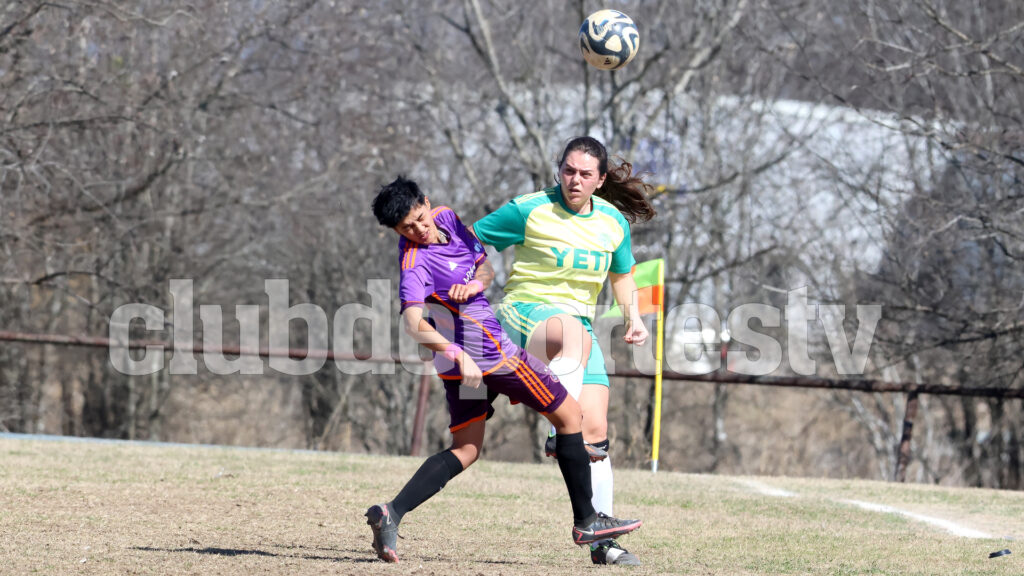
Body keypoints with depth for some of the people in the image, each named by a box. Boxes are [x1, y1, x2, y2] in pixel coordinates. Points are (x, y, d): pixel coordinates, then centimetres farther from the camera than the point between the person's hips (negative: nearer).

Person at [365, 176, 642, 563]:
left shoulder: (447, 218, 4)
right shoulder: (415, 262, -22)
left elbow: (485, 266, 10)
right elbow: (413, 322, -35)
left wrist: (475, 282, -13)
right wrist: (458, 354, -45)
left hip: (464, 362, 9)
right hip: (490, 352, -9)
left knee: (465, 450, 10)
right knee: (569, 415, 5)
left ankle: (390, 513, -7)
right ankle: (586, 521, 11)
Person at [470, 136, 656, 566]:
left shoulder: (614, 222, 8)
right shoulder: (530, 211, -7)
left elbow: (622, 274, 25)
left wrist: (632, 316, 7)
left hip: (580, 326, 5)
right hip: (525, 312, -5)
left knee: (595, 431, -3)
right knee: (574, 334, -42)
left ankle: (601, 541, 3)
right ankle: (559, 434, -46)